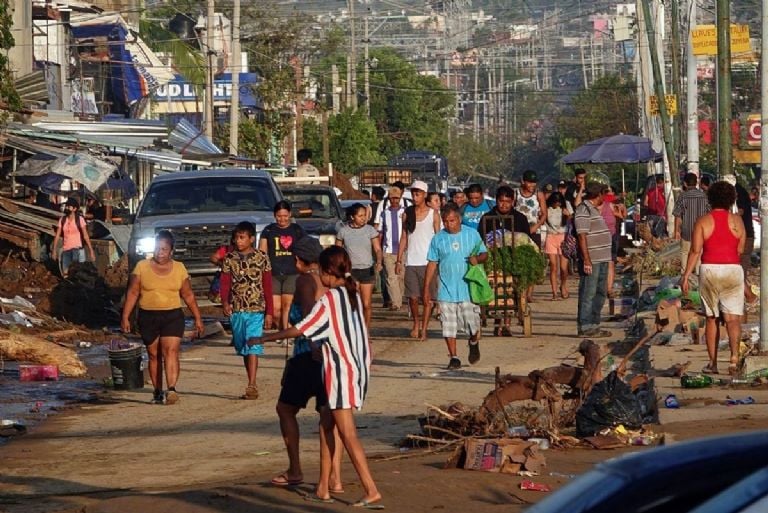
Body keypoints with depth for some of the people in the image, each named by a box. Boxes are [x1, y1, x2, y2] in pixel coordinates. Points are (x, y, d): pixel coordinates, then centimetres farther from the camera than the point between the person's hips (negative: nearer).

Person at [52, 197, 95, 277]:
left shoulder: (80, 219, -3)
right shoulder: (62, 220, 6)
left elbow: (85, 236, -5)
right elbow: (57, 236, 6)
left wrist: (91, 250, -9)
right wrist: (54, 250, 0)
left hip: (77, 249, -4)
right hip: (65, 250, 4)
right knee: (65, 274, 1)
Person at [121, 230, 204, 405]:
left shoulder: (179, 268, 6)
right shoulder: (142, 267, 3)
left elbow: (188, 295, 11)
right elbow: (132, 293, 2)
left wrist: (198, 318, 10)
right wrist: (125, 317, -4)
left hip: (173, 316, -1)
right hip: (148, 317, 1)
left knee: (171, 351, -15)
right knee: (154, 355, 6)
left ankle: (171, 389, -26)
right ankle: (157, 392, 13)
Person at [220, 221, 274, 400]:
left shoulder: (261, 257, -1)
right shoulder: (229, 258, 5)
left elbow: (268, 286, 1)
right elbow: (225, 283, -1)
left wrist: (269, 312, -1)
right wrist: (225, 302, -21)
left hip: (256, 310, -4)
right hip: (236, 310, 4)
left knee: (253, 347, -15)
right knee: (243, 349, 10)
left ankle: (251, 386, -19)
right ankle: (252, 386, 19)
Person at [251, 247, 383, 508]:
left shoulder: (328, 300, -13)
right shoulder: (354, 296, 9)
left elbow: (300, 329, -13)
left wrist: (265, 338, -3)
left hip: (340, 372, -8)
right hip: (358, 369, 8)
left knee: (348, 435, -9)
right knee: (327, 426, 17)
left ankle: (372, 492, -16)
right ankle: (323, 488, 20)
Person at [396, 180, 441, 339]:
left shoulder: (433, 214, 1)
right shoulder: (407, 213, 8)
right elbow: (404, 237, 12)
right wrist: (399, 260, 7)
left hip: (427, 261, -2)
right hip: (410, 261, 2)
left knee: (427, 297, -3)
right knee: (413, 297, 3)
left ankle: (424, 327, 3)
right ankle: (416, 324, 20)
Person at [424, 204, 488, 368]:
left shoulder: (472, 234, 2)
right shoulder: (438, 239, 4)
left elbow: (484, 254, 8)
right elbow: (432, 264, 8)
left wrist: (477, 258, -16)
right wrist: (427, 288, 5)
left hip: (468, 289, -1)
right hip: (446, 291, 1)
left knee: (473, 325, 0)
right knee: (449, 327, 0)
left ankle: (474, 343, 32)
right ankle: (453, 358, 11)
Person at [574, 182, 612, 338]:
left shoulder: (594, 209, 19)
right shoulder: (583, 210, -13)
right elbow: (582, 236, -19)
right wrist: (586, 260, -23)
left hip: (601, 259, 10)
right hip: (591, 260, -10)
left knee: (599, 294, 14)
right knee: (588, 294, -7)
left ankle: (594, 325, 21)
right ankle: (585, 327, -5)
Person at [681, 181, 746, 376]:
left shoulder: (703, 221, -2)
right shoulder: (736, 220, 0)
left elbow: (695, 251, -7)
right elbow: (740, 250, 2)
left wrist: (685, 276, -3)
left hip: (709, 270, 0)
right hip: (733, 270, 0)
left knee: (712, 318, 12)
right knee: (732, 318, -3)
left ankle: (712, 363, 13)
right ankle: (734, 357, -23)